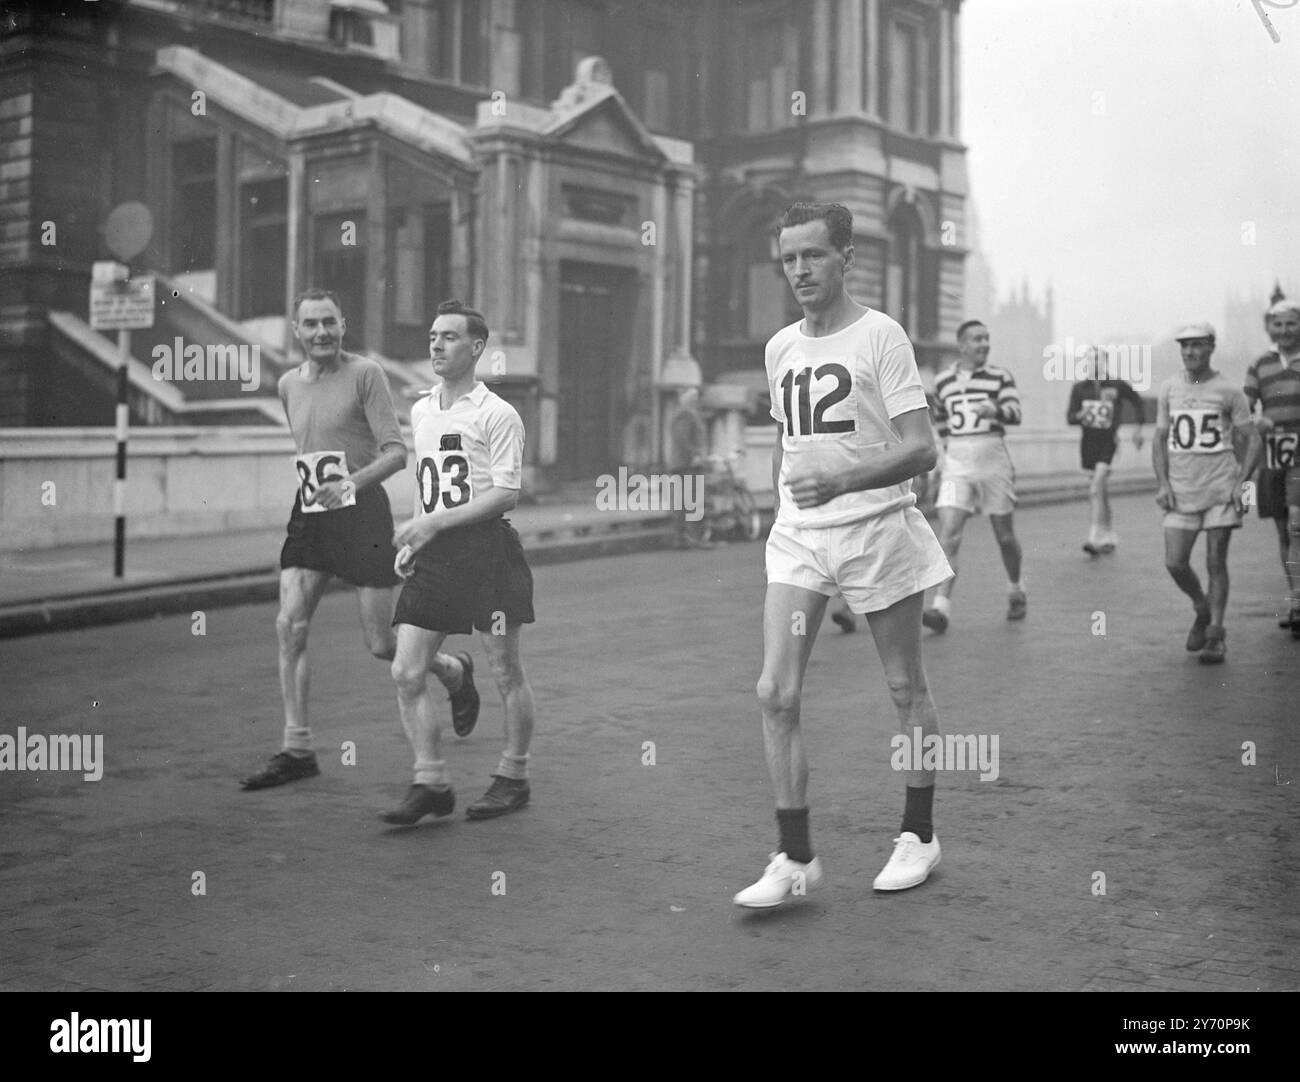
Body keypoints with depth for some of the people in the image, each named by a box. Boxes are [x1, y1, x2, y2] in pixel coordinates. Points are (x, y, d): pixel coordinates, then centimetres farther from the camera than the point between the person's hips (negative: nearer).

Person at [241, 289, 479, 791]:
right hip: (308, 516, 6)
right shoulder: (288, 384, 12)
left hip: (361, 512, -5)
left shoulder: (365, 374, -7)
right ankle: (297, 750, -1)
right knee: (289, 627, -8)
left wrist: (350, 482, -26)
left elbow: (397, 452, -12)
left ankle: (455, 672, 29)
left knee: (382, 646, -2)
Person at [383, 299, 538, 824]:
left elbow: (506, 492, -13)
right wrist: (412, 541, 12)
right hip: (434, 556, 6)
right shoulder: (420, 411, 15)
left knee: (506, 671, 4)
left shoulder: (497, 414, -7)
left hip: (486, 548, -6)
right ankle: (432, 783, 6)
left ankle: (513, 777, 20)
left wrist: (434, 522, -17)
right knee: (406, 672, -3)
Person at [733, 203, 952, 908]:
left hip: (878, 529, -5)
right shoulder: (780, 346, 10)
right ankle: (795, 857, 0)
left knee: (906, 689, 9)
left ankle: (919, 835, 26)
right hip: (798, 536, 5)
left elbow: (921, 449, -15)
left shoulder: (880, 335, -8)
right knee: (776, 692, -7)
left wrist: (843, 480, -29)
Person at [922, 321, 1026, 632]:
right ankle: (941, 607, -19)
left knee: (1004, 535, 8)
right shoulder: (943, 381, 10)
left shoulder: (999, 376, 2)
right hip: (956, 465, 1)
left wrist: (995, 411, -32)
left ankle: (1016, 591, 34)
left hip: (993, 461, -1)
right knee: (948, 535, -13)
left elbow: (1015, 413, -12)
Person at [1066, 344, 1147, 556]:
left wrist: (1138, 427, 12)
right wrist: (1079, 415, -24)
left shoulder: (1117, 386, -4)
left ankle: (1094, 539, -20)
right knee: (1103, 493, 13)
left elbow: (1138, 401, 12)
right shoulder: (1079, 388, 3)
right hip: (1088, 441, 4)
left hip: (1107, 442, -4)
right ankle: (1109, 538, 25)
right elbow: (1069, 417, -2)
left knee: (1095, 490, -18)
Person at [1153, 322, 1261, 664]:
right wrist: (1163, 485, 0)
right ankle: (1201, 610, 23)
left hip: (1220, 490, -3)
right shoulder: (1169, 389, 8)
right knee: (1175, 562, -4)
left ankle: (1215, 636, 7)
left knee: (1216, 563, -1)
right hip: (1181, 492, 3)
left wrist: (1242, 482, -11)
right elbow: (1160, 439, 12)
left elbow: (1252, 440, 1)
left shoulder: (1228, 392, -1)